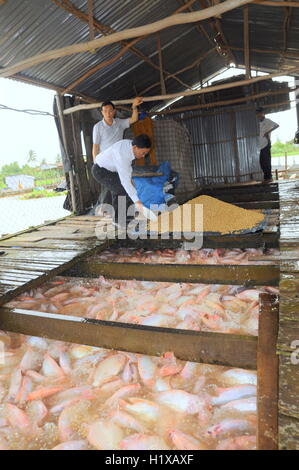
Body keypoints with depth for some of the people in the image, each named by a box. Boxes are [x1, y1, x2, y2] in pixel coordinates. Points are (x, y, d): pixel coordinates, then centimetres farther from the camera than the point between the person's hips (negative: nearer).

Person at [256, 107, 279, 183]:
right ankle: (266, 177, 14)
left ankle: (269, 177, -5)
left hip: (266, 144, -8)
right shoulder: (260, 123, 19)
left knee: (266, 161, -8)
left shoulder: (267, 121, -4)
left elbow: (277, 125, -17)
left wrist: (268, 132, -23)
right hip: (262, 145, 8)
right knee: (262, 162, 7)